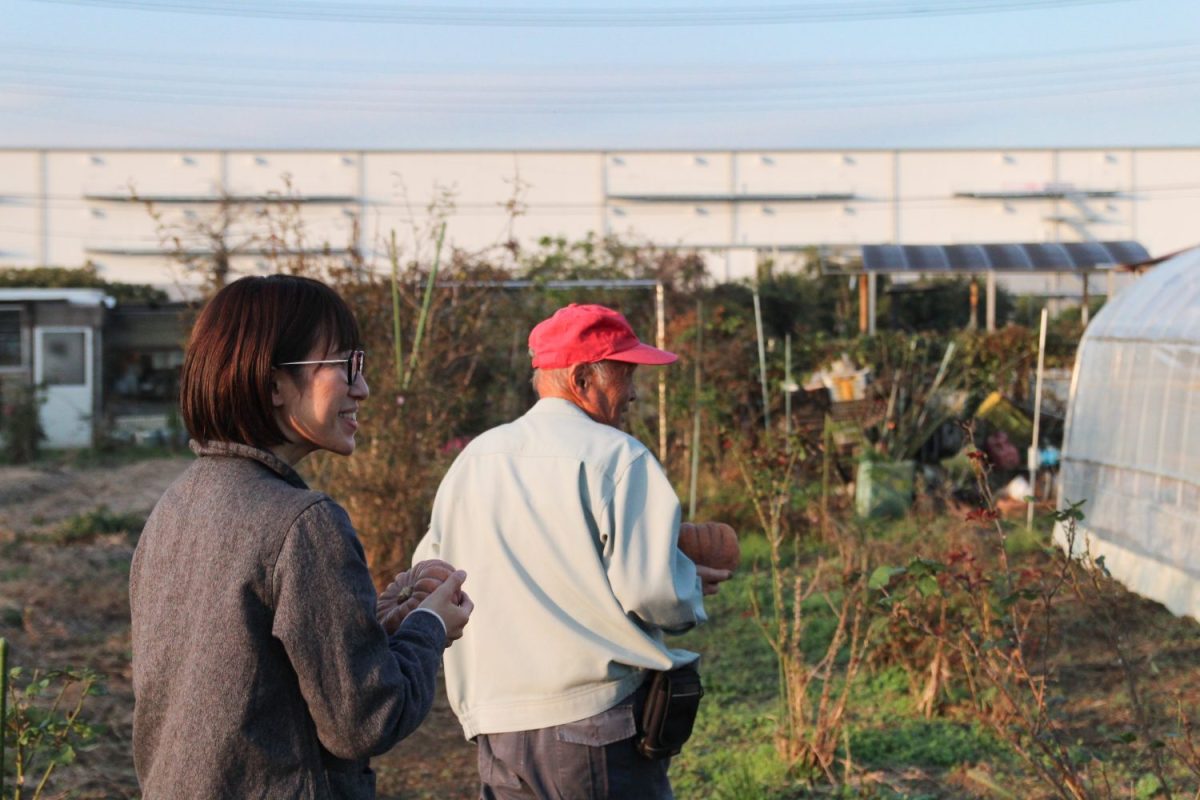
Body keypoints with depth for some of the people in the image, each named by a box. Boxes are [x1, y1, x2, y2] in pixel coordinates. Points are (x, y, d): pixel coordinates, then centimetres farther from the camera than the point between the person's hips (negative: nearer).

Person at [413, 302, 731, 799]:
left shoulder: (472, 459, 9)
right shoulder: (616, 458, -10)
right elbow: (652, 590, -17)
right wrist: (691, 588, 4)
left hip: (495, 728, 6)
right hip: (596, 721, -6)